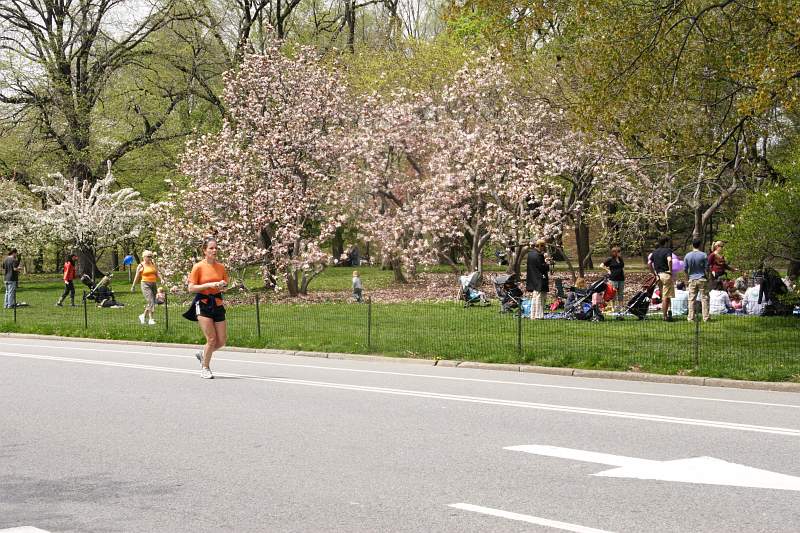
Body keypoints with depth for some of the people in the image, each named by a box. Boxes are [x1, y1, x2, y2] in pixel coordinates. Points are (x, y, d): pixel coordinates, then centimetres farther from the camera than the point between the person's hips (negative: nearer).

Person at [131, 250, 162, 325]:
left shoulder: (153, 264, 13)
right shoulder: (141, 266, 0)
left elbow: (157, 273, 9)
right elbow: (137, 277, 6)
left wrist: (161, 280, -9)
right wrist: (133, 286, 10)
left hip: (153, 284, 6)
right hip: (145, 284, -6)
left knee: (152, 302, 8)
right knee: (150, 301, -17)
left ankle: (144, 316, 27)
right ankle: (150, 319, -15)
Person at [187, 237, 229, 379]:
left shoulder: (220, 267, 7)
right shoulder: (198, 267, -6)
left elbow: (225, 284, 18)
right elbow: (191, 288, -9)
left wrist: (223, 286, -6)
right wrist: (209, 285, -19)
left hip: (217, 304, 5)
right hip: (203, 304, -5)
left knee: (222, 341, 2)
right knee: (211, 339, -11)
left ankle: (203, 355, 30)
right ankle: (205, 368, 7)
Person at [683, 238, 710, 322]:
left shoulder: (687, 256, 0)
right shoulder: (703, 255, -8)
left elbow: (685, 269, 4)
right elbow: (707, 268, -5)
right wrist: (708, 278, 9)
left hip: (692, 280, 2)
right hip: (702, 279, -2)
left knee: (691, 299, 5)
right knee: (704, 298, 3)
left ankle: (691, 318, 3)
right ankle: (705, 317, 1)